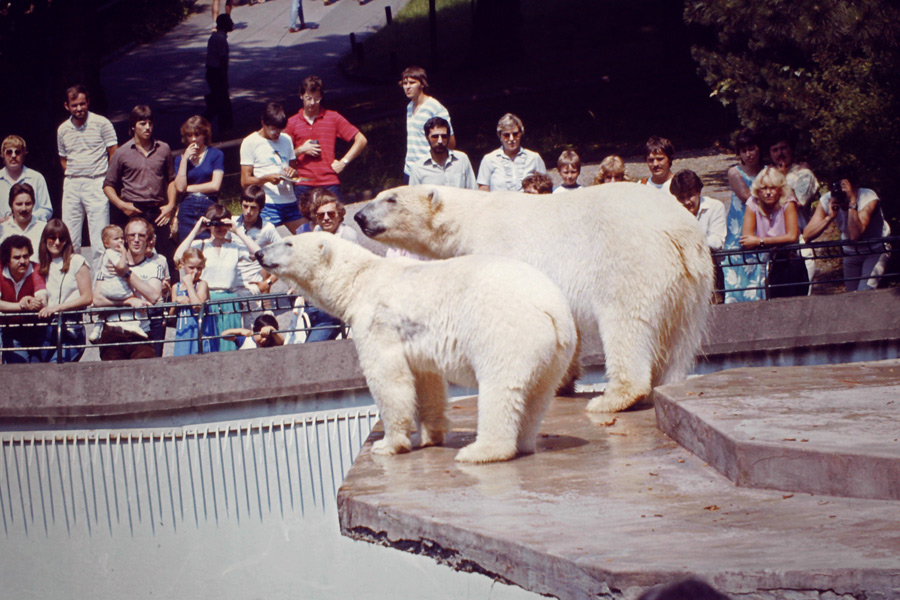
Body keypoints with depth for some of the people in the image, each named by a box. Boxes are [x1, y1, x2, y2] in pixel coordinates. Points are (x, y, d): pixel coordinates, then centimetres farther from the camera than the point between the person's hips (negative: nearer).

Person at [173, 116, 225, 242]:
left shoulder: (216, 154, 6)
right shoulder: (181, 158, 12)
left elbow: (215, 185, -4)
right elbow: (179, 187, -2)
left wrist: (188, 188, 2)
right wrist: (185, 159, -2)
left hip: (209, 208, -2)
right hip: (187, 210, 2)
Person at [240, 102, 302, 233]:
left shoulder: (286, 139, 16)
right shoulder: (250, 142, -1)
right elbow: (245, 181, -4)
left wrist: (292, 172, -2)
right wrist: (267, 178, -22)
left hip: (290, 201, 5)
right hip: (266, 204, -5)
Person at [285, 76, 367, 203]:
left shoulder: (333, 118, 9)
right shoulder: (292, 123, 11)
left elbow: (361, 140, 7)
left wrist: (343, 162, -1)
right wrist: (300, 150, -7)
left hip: (330, 184, -1)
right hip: (303, 185, 1)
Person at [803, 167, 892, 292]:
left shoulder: (869, 198, -29)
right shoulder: (827, 200, -20)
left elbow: (855, 236, -41)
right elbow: (806, 236, -27)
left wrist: (852, 203, -43)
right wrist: (829, 217, -38)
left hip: (876, 250, -4)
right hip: (851, 252, 4)